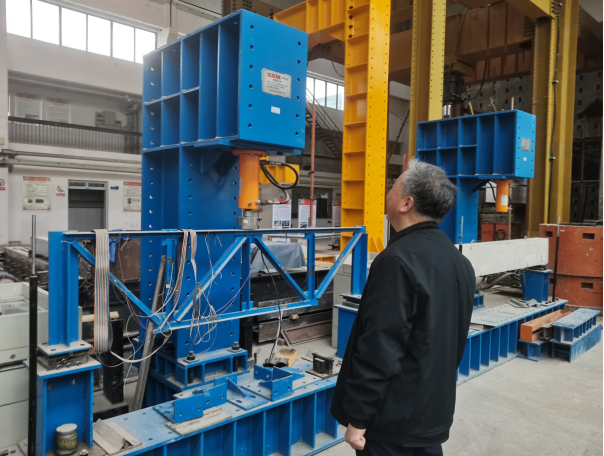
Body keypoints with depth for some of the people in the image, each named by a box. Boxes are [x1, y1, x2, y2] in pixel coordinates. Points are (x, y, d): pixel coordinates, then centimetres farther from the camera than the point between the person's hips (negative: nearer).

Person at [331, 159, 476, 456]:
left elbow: (379, 349, -24)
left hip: (394, 416, -8)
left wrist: (358, 417, -16)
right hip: (435, 409, 8)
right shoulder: (459, 261, 5)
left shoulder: (397, 260, -23)